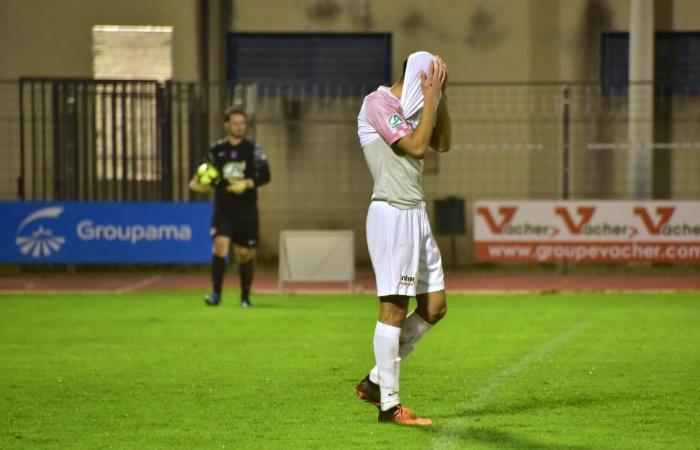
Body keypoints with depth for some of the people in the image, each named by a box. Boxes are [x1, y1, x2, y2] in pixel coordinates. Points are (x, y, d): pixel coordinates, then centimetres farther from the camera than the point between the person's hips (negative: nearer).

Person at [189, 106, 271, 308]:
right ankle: (216, 293, -18)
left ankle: (245, 296, 24)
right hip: (223, 208, 0)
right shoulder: (216, 150, 5)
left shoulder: (252, 149, 1)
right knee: (220, 244, -20)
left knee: (245, 254, 6)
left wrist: (247, 184, -20)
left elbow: (265, 175, -4)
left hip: (246, 210, 0)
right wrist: (198, 183, -5)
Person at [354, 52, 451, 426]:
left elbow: (443, 143, 20)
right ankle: (389, 405, -2)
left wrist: (441, 98, 12)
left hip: (415, 214, 9)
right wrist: (431, 98, -12)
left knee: (434, 307, 9)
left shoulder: (409, 108, 16)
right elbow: (417, 146, -17)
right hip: (391, 213, -9)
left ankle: (376, 380, 17)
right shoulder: (377, 103, -10)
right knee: (394, 308, -7)